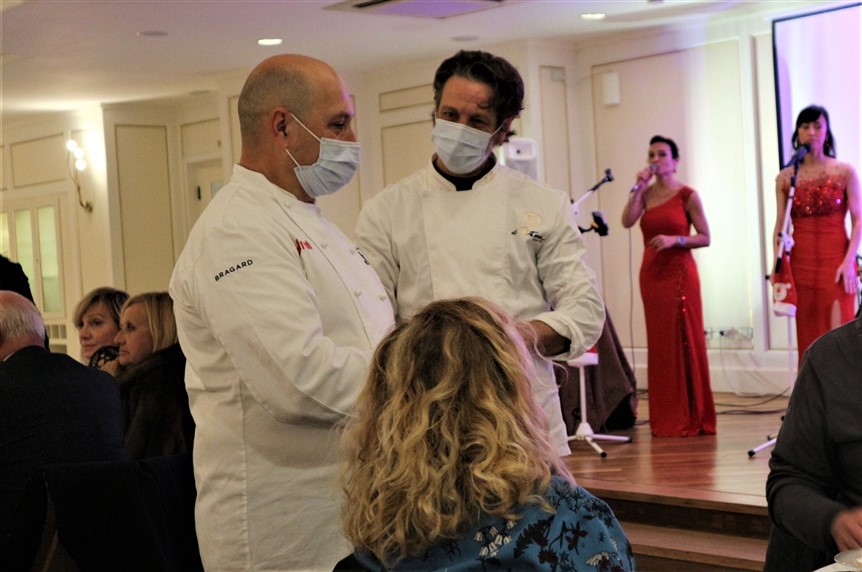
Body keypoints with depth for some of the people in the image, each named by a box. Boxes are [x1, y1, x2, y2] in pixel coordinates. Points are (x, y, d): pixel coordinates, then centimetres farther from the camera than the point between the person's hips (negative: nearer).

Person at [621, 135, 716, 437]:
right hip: (651, 273, 5)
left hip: (679, 273, -4)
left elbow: (705, 238, -4)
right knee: (659, 343, 6)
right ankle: (665, 418, 13)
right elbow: (627, 221, -8)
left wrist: (675, 239, -17)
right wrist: (638, 187, -11)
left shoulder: (688, 195, -2)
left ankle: (691, 418, 4)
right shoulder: (646, 194, 9)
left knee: (683, 341, -3)